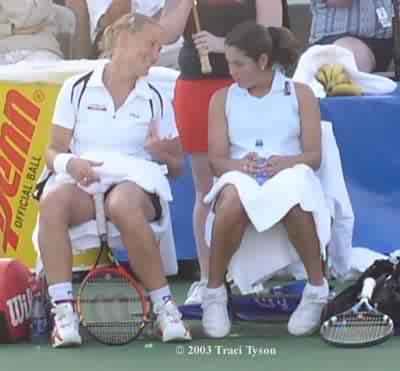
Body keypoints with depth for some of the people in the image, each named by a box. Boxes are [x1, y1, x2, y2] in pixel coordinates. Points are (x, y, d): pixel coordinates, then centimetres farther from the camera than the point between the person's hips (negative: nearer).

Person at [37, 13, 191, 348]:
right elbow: (54, 151, 10)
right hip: (82, 187, 0)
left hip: (136, 186, 0)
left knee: (124, 204, -39)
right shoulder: (77, 89, 10)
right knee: (52, 200, -36)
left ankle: (165, 308, -27)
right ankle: (63, 313, -38)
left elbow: (177, 166, 16)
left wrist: (162, 155, -8)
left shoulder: (156, 100, 14)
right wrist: (69, 163, -14)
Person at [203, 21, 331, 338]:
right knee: (233, 201, -39)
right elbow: (217, 160, 7)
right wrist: (240, 164, -17)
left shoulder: (300, 94, 13)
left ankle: (317, 289, -19)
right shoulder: (223, 99, 17)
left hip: (290, 175, -1)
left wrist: (286, 162, -18)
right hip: (240, 177, 1)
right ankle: (214, 295, -24)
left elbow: (314, 156, 5)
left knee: (293, 201, -40)